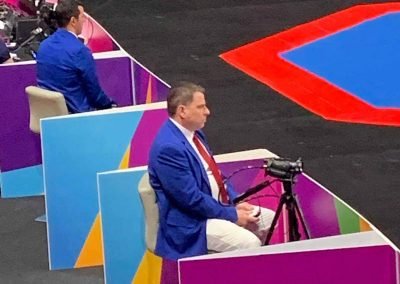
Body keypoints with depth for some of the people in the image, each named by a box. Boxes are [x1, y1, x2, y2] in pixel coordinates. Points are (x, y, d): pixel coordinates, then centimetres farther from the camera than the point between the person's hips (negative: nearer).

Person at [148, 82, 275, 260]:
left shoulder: (194, 132, 6)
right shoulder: (169, 147, -25)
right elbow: (191, 198, -24)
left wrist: (236, 203, 3)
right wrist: (232, 215, -16)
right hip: (192, 222, -10)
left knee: (270, 219, 10)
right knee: (250, 244, -23)